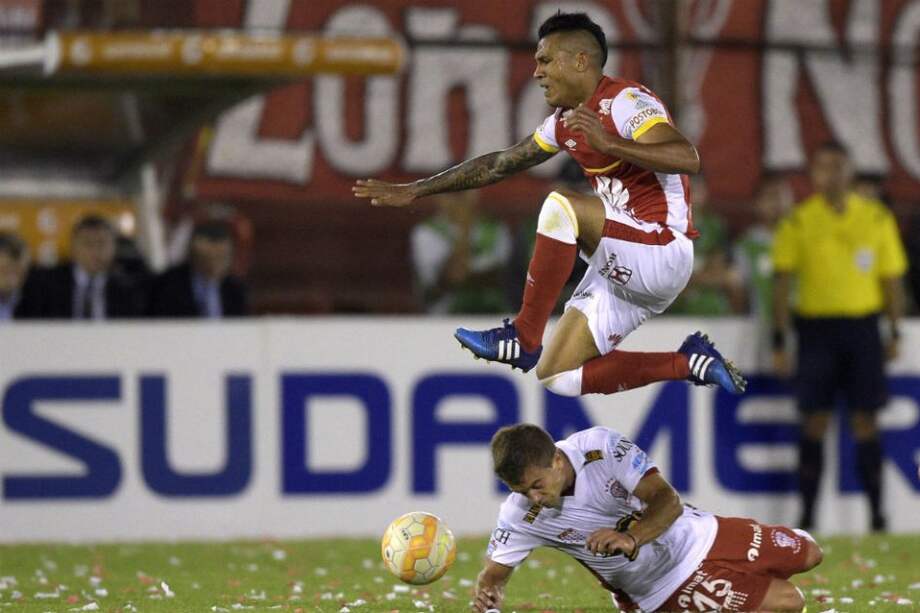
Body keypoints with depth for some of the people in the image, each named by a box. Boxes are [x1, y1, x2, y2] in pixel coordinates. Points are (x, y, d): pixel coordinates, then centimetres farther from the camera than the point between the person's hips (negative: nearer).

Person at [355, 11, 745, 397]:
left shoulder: (626, 102, -14)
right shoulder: (566, 121, 13)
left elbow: (688, 159, -29)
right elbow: (499, 164, 22)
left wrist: (611, 144, -40)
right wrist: (415, 191, 22)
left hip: (664, 251, -9)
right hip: (623, 267, 9)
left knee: (561, 206, -29)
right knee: (557, 376, 2)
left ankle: (524, 337, -21)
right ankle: (688, 363, 8)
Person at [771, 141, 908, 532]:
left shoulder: (876, 218, 5)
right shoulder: (798, 222, 1)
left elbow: (892, 279, 10)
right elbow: (782, 282, 0)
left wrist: (894, 332, 5)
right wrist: (779, 341, -5)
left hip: (862, 326, 1)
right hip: (816, 327, -1)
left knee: (864, 420, 0)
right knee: (814, 421, 0)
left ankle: (876, 512, 4)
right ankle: (807, 514, 5)